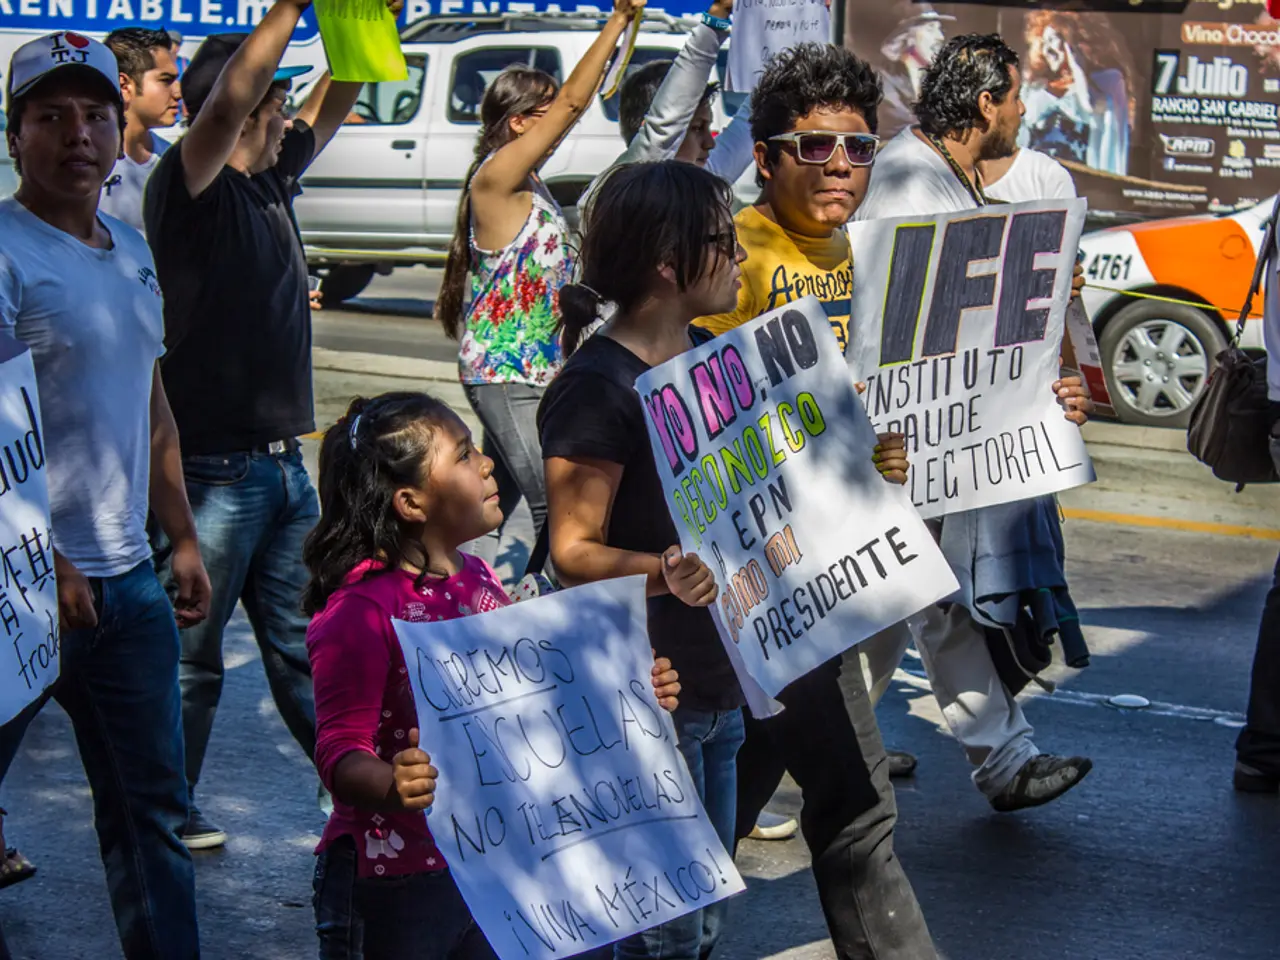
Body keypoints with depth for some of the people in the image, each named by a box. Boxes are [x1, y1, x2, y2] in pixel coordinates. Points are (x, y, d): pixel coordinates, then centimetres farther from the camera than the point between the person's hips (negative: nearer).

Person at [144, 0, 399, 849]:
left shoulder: (270, 183, 12)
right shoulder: (189, 190, -12)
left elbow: (331, 108, 21)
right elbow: (226, 103, -29)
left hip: (282, 462, 8)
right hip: (212, 468, -8)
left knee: (307, 647, 16)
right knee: (189, 658, 4)